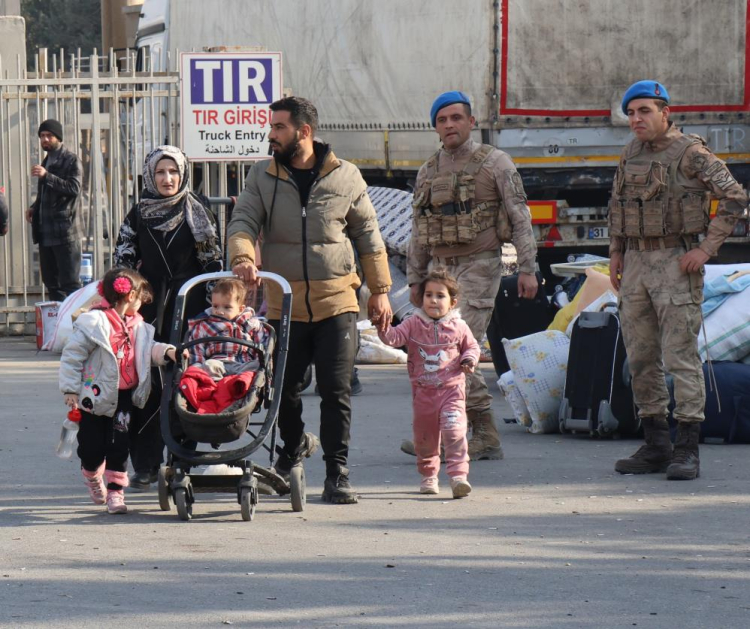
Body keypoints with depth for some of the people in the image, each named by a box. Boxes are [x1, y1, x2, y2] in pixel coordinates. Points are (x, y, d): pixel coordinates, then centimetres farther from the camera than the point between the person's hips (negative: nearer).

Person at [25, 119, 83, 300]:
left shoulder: (71, 160, -5)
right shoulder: (47, 161, 20)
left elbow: (74, 188, -19)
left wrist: (46, 176, -25)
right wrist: (34, 208, 11)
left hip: (65, 232, -8)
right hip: (45, 232, 8)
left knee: (70, 283, -10)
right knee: (51, 282, 9)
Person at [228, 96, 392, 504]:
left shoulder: (345, 177, 2)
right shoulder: (263, 177, 4)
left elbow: (368, 235, 9)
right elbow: (243, 222, -3)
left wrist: (379, 290, 8)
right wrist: (243, 256, -25)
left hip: (336, 302, -2)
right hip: (284, 303, 2)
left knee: (336, 391, -5)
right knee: (284, 388, 9)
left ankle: (337, 474, 0)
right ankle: (294, 445, 37)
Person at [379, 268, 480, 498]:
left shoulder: (458, 327, 2)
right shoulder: (414, 324, 1)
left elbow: (472, 346, 14)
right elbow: (395, 337, -10)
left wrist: (469, 359, -6)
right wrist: (384, 329, -31)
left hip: (451, 390, -2)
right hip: (423, 391, 2)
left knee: (454, 431, -17)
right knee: (424, 435, 12)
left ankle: (458, 475, -18)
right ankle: (428, 475, 32)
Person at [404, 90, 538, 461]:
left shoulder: (494, 163, -2)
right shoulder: (428, 172, 14)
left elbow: (520, 218, -4)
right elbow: (419, 232, 20)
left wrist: (527, 268, -11)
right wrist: (415, 279, 17)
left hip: (479, 266, -6)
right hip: (442, 268, 6)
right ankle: (485, 438, 8)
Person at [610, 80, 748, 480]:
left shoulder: (691, 154, -8)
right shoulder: (631, 155, 12)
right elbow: (617, 206, 25)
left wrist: (707, 248, -14)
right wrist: (615, 253, 17)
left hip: (676, 263, -7)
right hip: (636, 263, 7)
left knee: (680, 356, -9)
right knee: (641, 357, 7)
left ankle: (687, 451, -8)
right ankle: (656, 447, 14)